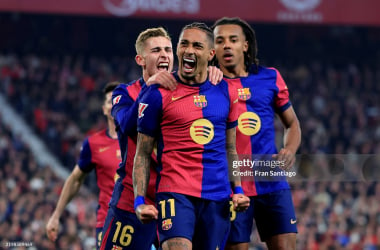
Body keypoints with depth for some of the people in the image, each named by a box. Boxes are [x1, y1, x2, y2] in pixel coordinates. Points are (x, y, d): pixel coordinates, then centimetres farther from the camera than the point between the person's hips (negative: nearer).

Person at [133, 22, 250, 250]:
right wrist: (140, 200, -7)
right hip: (175, 194, -4)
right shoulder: (158, 94, -1)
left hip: (218, 197, 4)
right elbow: (143, 154, 2)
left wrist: (238, 189, 8)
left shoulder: (225, 92, 12)